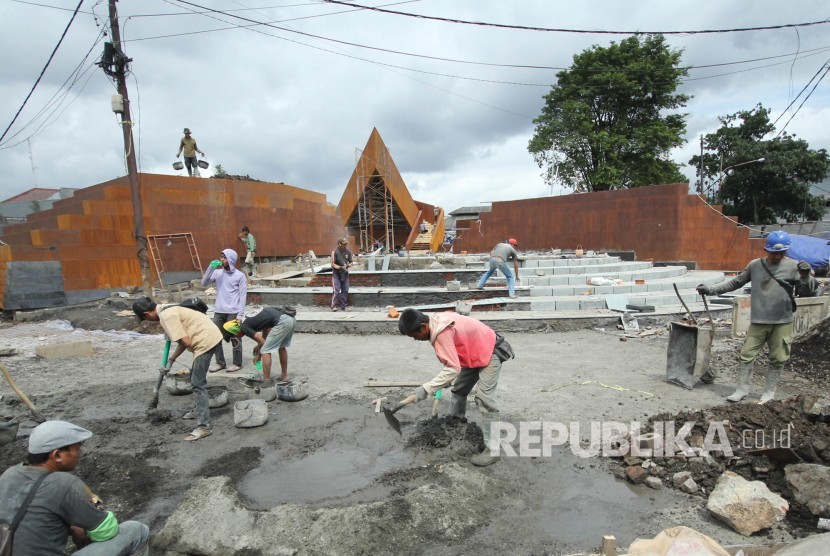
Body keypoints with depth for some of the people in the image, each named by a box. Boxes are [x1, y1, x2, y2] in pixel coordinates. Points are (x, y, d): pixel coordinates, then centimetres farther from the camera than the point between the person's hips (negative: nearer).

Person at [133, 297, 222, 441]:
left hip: (206, 340, -10)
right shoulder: (167, 310, 17)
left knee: (198, 383, -8)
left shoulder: (166, 316, -15)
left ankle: (203, 426, -7)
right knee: (196, 378, 25)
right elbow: (183, 340, 20)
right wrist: (170, 361, 24)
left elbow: (186, 342, -19)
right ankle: (199, 409, 41)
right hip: (209, 337, 10)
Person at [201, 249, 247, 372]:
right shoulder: (217, 272, 7)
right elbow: (204, 283, -1)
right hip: (218, 311, 5)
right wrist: (211, 267, -10)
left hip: (233, 312, -5)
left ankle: (237, 363, 16)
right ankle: (220, 362, 22)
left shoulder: (240, 276, -5)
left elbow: (243, 296, -6)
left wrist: (240, 314, -11)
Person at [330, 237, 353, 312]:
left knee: (345, 290, 6)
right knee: (336, 290, -9)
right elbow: (333, 264, -10)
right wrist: (340, 267, -24)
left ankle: (344, 305, 16)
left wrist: (349, 265, -14)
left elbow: (351, 262, 9)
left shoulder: (348, 252, 0)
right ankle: (334, 306, 0)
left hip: (345, 273, 4)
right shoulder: (335, 252, -11)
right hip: (336, 274, -4)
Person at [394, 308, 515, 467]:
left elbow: (453, 368, -35)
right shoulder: (436, 323, -5)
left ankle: (492, 450, -6)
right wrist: (444, 380, 17)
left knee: (484, 400, -13)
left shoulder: (442, 333, -33)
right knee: (459, 388, 20)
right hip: (475, 353, 10)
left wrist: (426, 389, -33)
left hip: (490, 353, -10)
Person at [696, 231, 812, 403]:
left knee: (778, 359, 8)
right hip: (758, 321, 1)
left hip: (782, 322, -1)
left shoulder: (793, 266, -3)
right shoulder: (755, 265, 2)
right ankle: (742, 388, 14)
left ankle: (770, 391, 23)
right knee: (747, 355, 2)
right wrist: (710, 289, 5)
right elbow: (735, 283, 10)